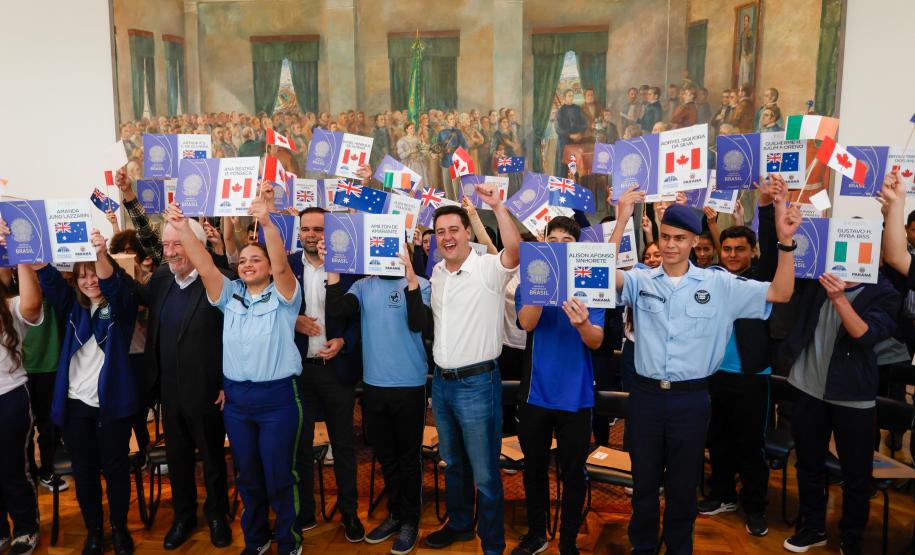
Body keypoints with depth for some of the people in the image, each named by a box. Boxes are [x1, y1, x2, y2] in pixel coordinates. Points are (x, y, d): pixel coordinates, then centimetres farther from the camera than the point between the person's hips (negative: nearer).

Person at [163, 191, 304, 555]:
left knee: (279, 474, 5)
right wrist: (183, 228, -17)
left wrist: (267, 223, -36)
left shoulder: (282, 296, -4)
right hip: (235, 398, 4)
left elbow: (282, 265, -22)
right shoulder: (230, 296, 7)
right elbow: (205, 267, -5)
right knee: (247, 474, 16)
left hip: (277, 396, -4)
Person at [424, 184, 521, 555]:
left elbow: (514, 249, -34)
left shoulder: (488, 269, -13)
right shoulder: (436, 272, 8)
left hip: (477, 382, -7)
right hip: (442, 381, 7)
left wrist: (497, 206, -35)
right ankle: (459, 524, 42)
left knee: (484, 473, 2)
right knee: (452, 462, 23)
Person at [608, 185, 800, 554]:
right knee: (644, 480, 16)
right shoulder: (641, 281, -2)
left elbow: (780, 293, -2)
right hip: (646, 395, 0)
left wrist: (786, 241, -14)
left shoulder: (719, 284, -1)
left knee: (683, 484, 14)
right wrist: (621, 221, -26)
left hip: (691, 399, 0)